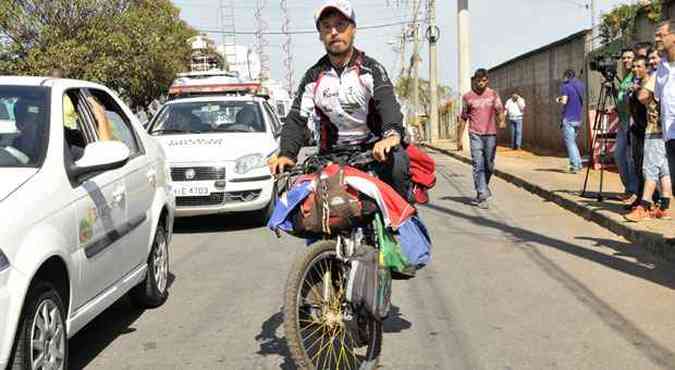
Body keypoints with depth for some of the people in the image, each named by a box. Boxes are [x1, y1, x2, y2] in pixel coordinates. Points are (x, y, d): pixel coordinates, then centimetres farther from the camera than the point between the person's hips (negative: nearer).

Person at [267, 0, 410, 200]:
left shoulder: (371, 68, 0)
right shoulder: (313, 77, 9)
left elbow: (387, 102, -19)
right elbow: (296, 117, 1)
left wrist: (392, 133, -42)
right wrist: (286, 154, -18)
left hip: (373, 148, -3)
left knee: (396, 161, -33)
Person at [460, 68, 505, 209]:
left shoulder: (493, 94, 8)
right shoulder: (467, 97, 6)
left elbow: (500, 110, -2)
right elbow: (464, 118, 11)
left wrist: (502, 121, -26)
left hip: (491, 134, 2)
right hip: (475, 135, -2)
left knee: (489, 166, 8)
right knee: (478, 165, -10)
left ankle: (481, 192, 28)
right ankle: (483, 196, -12)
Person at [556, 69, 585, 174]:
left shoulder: (566, 86, -8)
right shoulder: (580, 86, 13)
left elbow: (564, 101, -17)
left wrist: (558, 100, 4)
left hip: (568, 119, -7)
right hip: (578, 119, 7)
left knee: (570, 142, -4)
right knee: (573, 141, 17)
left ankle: (575, 165, -9)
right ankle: (578, 163, 11)